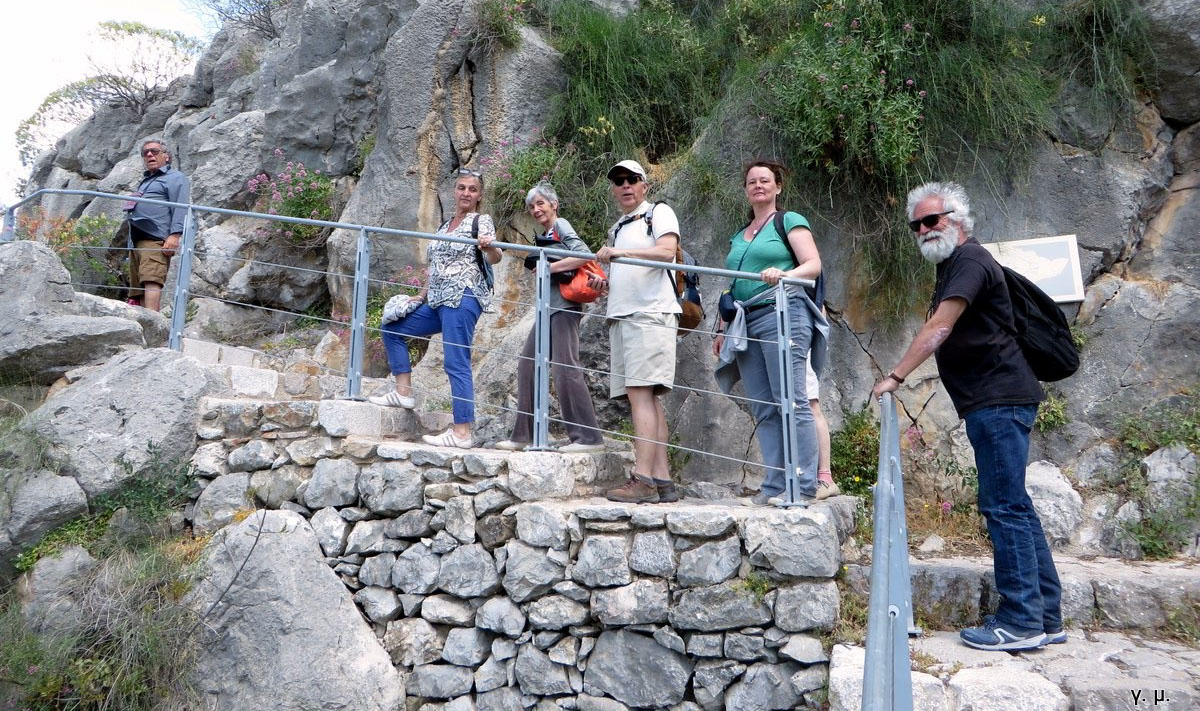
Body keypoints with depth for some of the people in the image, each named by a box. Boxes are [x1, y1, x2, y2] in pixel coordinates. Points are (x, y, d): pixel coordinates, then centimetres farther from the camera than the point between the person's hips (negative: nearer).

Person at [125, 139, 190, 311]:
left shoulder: (175, 178, 5)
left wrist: (174, 235, -23)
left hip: (155, 239, -10)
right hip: (137, 240, 10)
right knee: (138, 286, 3)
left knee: (151, 280, -24)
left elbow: (181, 208, -10)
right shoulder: (145, 181, 33)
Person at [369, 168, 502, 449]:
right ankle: (403, 392, 14)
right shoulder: (445, 225, 20)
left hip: (463, 297, -9)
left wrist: (489, 247, -41)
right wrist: (421, 295, 22)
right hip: (439, 300, 9)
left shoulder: (481, 220, -2)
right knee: (392, 328, 14)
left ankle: (462, 432, -13)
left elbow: (495, 257, -19)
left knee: (456, 363, -13)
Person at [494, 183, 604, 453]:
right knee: (527, 365, 7)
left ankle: (589, 437, -10)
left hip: (564, 306, -9)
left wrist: (550, 268, -13)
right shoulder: (544, 236, 22)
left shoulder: (561, 226, -3)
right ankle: (522, 435, 14)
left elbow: (585, 255, -16)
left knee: (564, 368, -13)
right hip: (548, 308, 10)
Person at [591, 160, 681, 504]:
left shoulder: (659, 212, 5)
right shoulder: (616, 228, 27)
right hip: (621, 316, 8)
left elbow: (667, 251, -13)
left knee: (640, 393, -16)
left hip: (651, 314, -8)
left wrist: (619, 252, -21)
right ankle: (662, 481, 3)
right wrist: (605, 282, 13)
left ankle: (643, 479, -19)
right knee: (644, 398, 3)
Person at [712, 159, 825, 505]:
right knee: (763, 409, 2)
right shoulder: (738, 237, 25)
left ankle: (804, 486, -9)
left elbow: (813, 265, -4)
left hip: (782, 312, -6)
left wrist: (784, 274, -23)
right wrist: (722, 328, 19)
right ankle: (775, 485, 4)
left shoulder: (789, 221, 7)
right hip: (745, 323, 7)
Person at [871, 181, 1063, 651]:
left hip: (1000, 400, -10)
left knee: (1003, 506, -8)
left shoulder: (969, 259, -9)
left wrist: (896, 375, -22)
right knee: (1013, 507, 12)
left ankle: (1021, 622, -2)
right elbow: (946, 335, 22)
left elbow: (940, 327, -21)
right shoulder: (951, 268, 22)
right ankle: (1045, 618, 19)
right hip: (992, 402, 10)